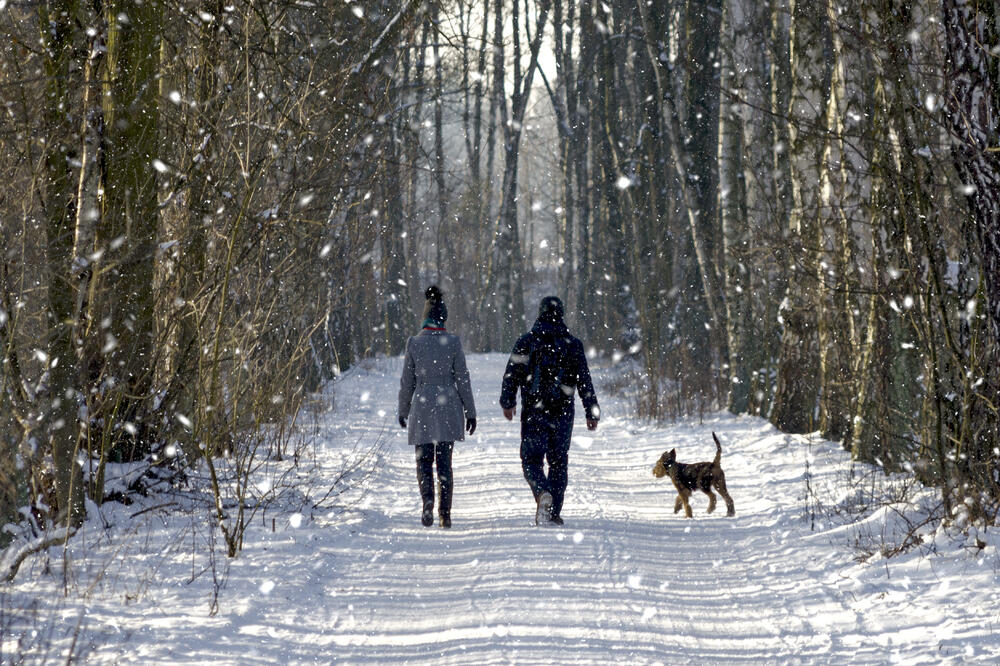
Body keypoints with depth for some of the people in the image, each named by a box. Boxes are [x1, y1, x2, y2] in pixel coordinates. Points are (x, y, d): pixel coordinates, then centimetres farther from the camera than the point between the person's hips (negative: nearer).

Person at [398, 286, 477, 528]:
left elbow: (407, 380, 2)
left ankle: (427, 502, -18)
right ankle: (445, 513, 4)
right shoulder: (453, 342, -5)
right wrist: (470, 411, 6)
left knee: (424, 460, 6)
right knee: (444, 462, 7)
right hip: (448, 407, 0)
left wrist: (403, 410, 14)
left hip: (422, 407, 0)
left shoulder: (414, 343, -4)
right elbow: (462, 378, -1)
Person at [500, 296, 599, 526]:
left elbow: (512, 375, 0)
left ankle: (543, 493, -27)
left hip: (534, 411, -1)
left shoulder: (526, 341, 0)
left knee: (532, 460, 2)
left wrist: (507, 403, 12)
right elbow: (585, 382, 3)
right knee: (558, 461, 10)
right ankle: (554, 513, 10)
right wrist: (592, 413, 7)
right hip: (562, 412, 1)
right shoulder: (573, 344, 3)